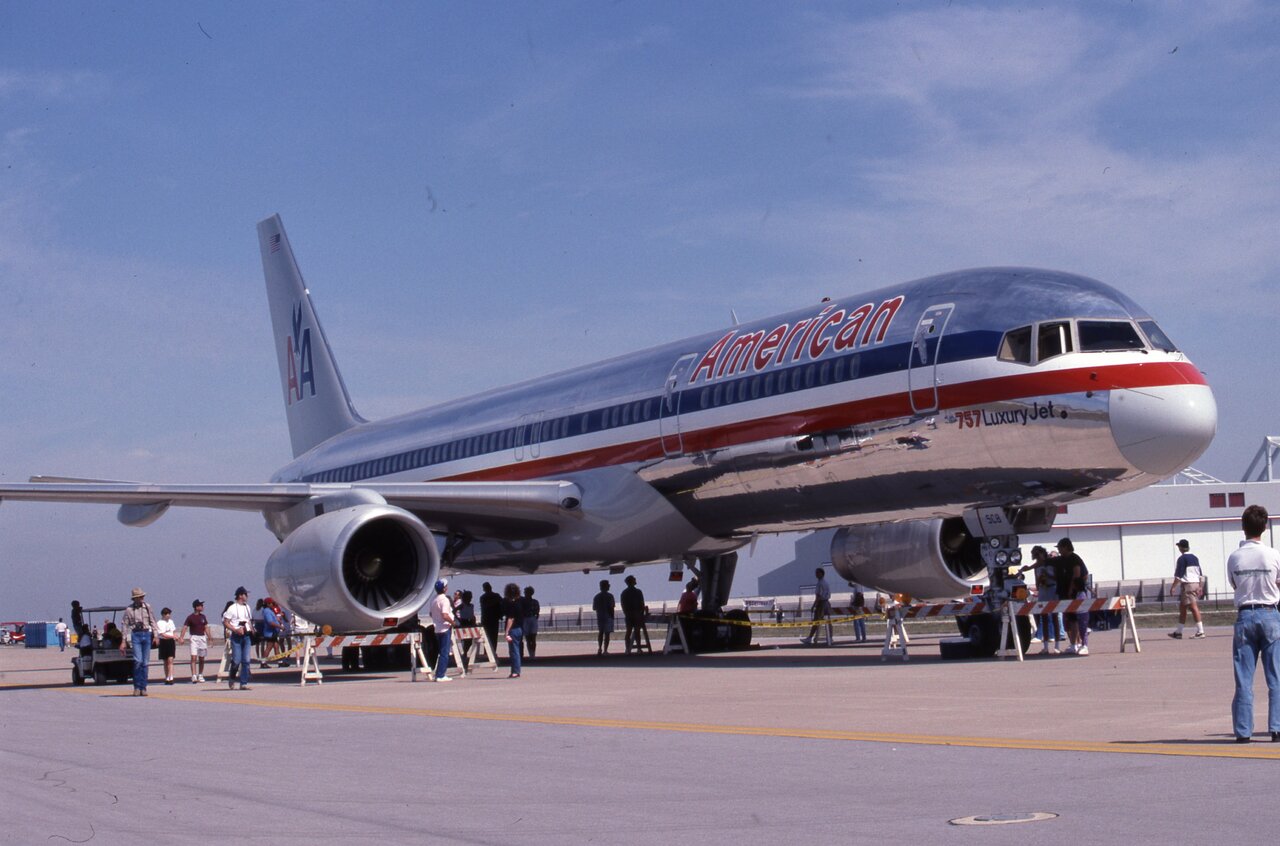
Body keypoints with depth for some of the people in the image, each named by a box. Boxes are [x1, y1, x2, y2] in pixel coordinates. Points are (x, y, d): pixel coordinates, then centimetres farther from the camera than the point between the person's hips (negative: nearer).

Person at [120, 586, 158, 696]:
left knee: (145, 662, 2)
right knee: (138, 660, -14)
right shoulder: (129, 610, 2)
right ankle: (137, 687, -4)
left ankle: (143, 687, 9)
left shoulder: (147, 607, 9)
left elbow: (153, 622, 11)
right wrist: (123, 641, 1)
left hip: (147, 635, 3)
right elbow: (125, 625, 4)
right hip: (136, 635, -3)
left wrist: (155, 635, 2)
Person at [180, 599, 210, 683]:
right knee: (194, 657, -15)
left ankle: (200, 676, 22)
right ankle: (194, 676, -20)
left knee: (201, 658, 10)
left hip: (202, 637, 5)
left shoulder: (203, 617, 10)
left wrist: (209, 638, 12)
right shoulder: (190, 617, -6)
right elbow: (185, 627, -12)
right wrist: (181, 637, -25)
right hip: (194, 637, -5)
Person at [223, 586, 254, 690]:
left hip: (247, 635, 6)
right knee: (236, 660, -7)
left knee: (247, 660, -1)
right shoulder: (232, 608, -5)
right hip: (236, 636, -6)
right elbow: (226, 622, -7)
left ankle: (244, 683, 2)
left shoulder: (247, 607, 15)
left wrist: (251, 630, 7)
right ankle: (231, 678, 18)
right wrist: (236, 630, -17)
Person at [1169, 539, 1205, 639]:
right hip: (1196, 584, 9)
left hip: (1187, 585, -9)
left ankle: (1200, 631, -15)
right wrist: (1200, 587, 20)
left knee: (1194, 608, -11)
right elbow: (1200, 574, 17)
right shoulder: (1195, 558, 16)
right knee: (1182, 608, 14)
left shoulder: (1182, 558, -8)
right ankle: (1178, 632, 19)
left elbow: (1178, 575, -13)